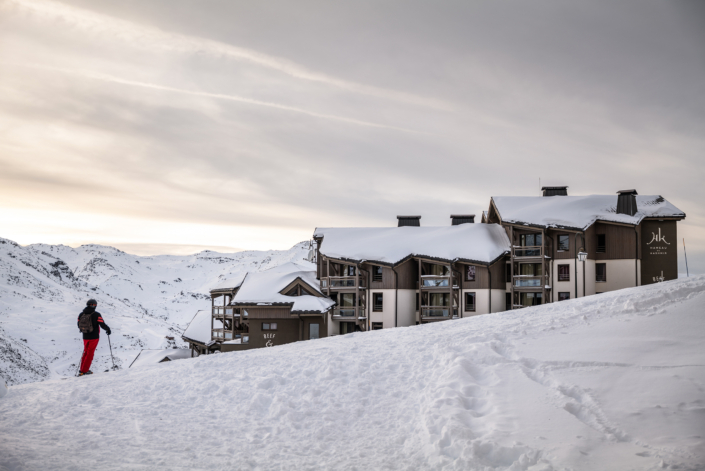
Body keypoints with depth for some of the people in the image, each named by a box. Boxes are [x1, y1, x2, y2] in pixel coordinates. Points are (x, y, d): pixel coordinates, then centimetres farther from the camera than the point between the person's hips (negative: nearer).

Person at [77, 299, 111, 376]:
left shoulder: (81, 314, 2)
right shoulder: (96, 314, -14)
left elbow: (79, 325, 14)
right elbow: (102, 324, -15)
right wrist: (108, 329, 4)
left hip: (85, 337, 5)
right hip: (94, 337, -5)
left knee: (86, 352, 19)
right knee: (90, 353, 2)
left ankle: (82, 369, 21)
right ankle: (84, 370, 1)